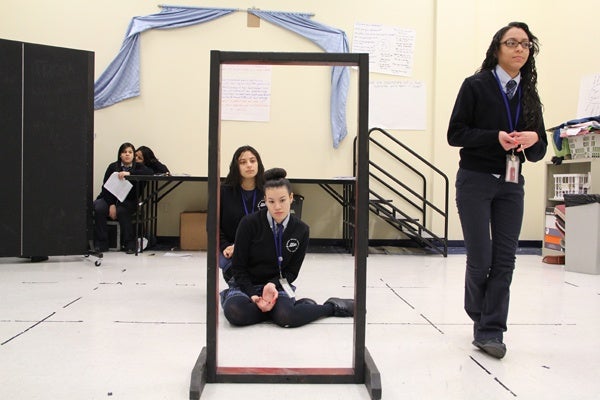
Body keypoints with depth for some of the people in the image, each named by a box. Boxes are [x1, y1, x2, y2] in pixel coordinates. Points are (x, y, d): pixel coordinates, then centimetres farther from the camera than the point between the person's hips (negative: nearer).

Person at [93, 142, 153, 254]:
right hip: (110, 198, 1)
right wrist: (111, 205, -16)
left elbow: (150, 172, -18)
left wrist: (129, 173, -28)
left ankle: (130, 244, -22)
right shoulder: (113, 167, 5)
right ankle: (101, 244, -16)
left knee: (121, 211, -33)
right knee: (99, 209, -28)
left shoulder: (138, 167, 4)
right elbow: (105, 187, -2)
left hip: (128, 201, -1)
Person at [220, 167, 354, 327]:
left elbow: (292, 271, 1)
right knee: (236, 313, -34)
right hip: (246, 285, 1)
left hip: (277, 285, 0)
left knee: (287, 317, -34)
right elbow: (239, 267, -6)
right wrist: (253, 295, -20)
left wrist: (272, 285, -19)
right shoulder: (249, 223, -13)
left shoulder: (301, 230, -5)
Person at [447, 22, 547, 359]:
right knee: (481, 258, -1)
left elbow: (539, 150, 10)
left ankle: (490, 331, 8)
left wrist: (533, 139, -14)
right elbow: (455, 134, -8)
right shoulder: (476, 86, -2)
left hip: (511, 183, 4)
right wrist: (496, 138, -20)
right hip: (476, 181, -4)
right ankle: (480, 315, 24)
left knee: (505, 259, 0)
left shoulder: (529, 94, 10)